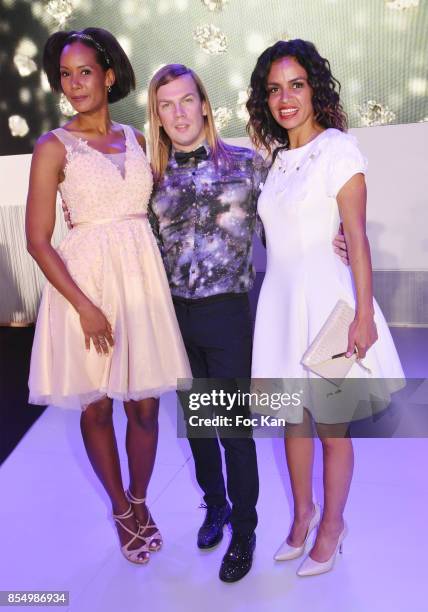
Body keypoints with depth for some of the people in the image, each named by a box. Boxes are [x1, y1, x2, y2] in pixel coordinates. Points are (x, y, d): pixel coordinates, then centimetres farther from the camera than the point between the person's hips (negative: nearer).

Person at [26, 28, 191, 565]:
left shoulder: (136, 139, 11)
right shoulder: (54, 147, -2)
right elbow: (38, 240, -7)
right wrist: (84, 306, -13)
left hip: (142, 277, 3)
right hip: (85, 279, -3)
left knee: (145, 404, 7)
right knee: (96, 406, 8)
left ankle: (140, 501, 32)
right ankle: (120, 509, 31)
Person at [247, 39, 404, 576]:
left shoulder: (338, 148, -7)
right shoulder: (278, 157, 12)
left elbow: (357, 237, -12)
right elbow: (279, 236, 13)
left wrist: (363, 316, -16)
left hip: (325, 297, -6)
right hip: (281, 298, 6)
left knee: (331, 426, 7)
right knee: (292, 419, 16)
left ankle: (332, 523, 29)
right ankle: (302, 512, 36)